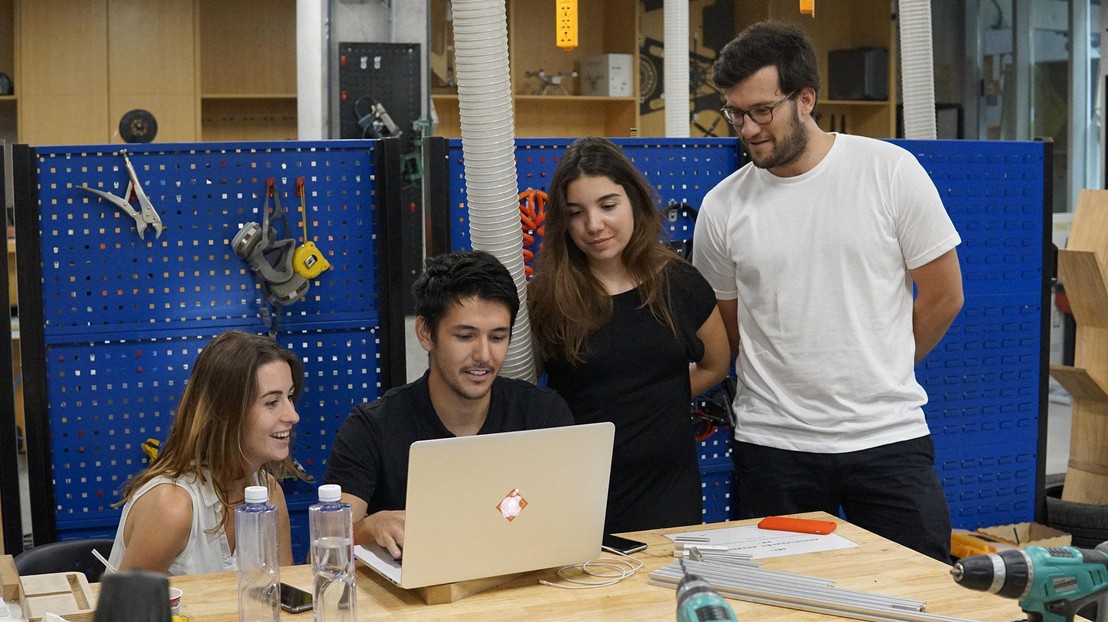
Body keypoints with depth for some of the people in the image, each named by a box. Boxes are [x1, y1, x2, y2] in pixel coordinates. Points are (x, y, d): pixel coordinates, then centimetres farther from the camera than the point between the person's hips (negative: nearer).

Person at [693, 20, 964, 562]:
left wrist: (877, 377, 10)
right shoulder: (723, 207, 1)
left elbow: (943, 296, 3)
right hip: (772, 446, 1)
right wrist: (792, 384, 8)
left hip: (890, 438, -1)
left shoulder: (890, 171, -4)